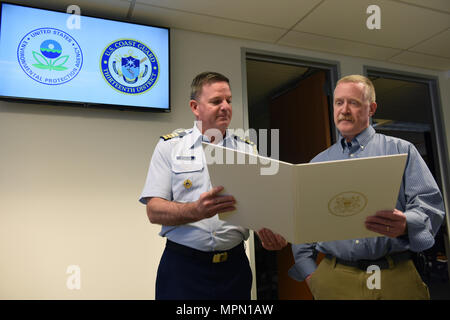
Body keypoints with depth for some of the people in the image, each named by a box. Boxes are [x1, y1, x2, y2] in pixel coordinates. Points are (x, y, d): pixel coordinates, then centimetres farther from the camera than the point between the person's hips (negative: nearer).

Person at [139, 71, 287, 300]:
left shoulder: (247, 149, 6)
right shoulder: (169, 146, 0)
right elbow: (154, 211, -7)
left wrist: (271, 234, -20)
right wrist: (197, 210, -26)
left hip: (234, 265, 3)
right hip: (182, 265, -2)